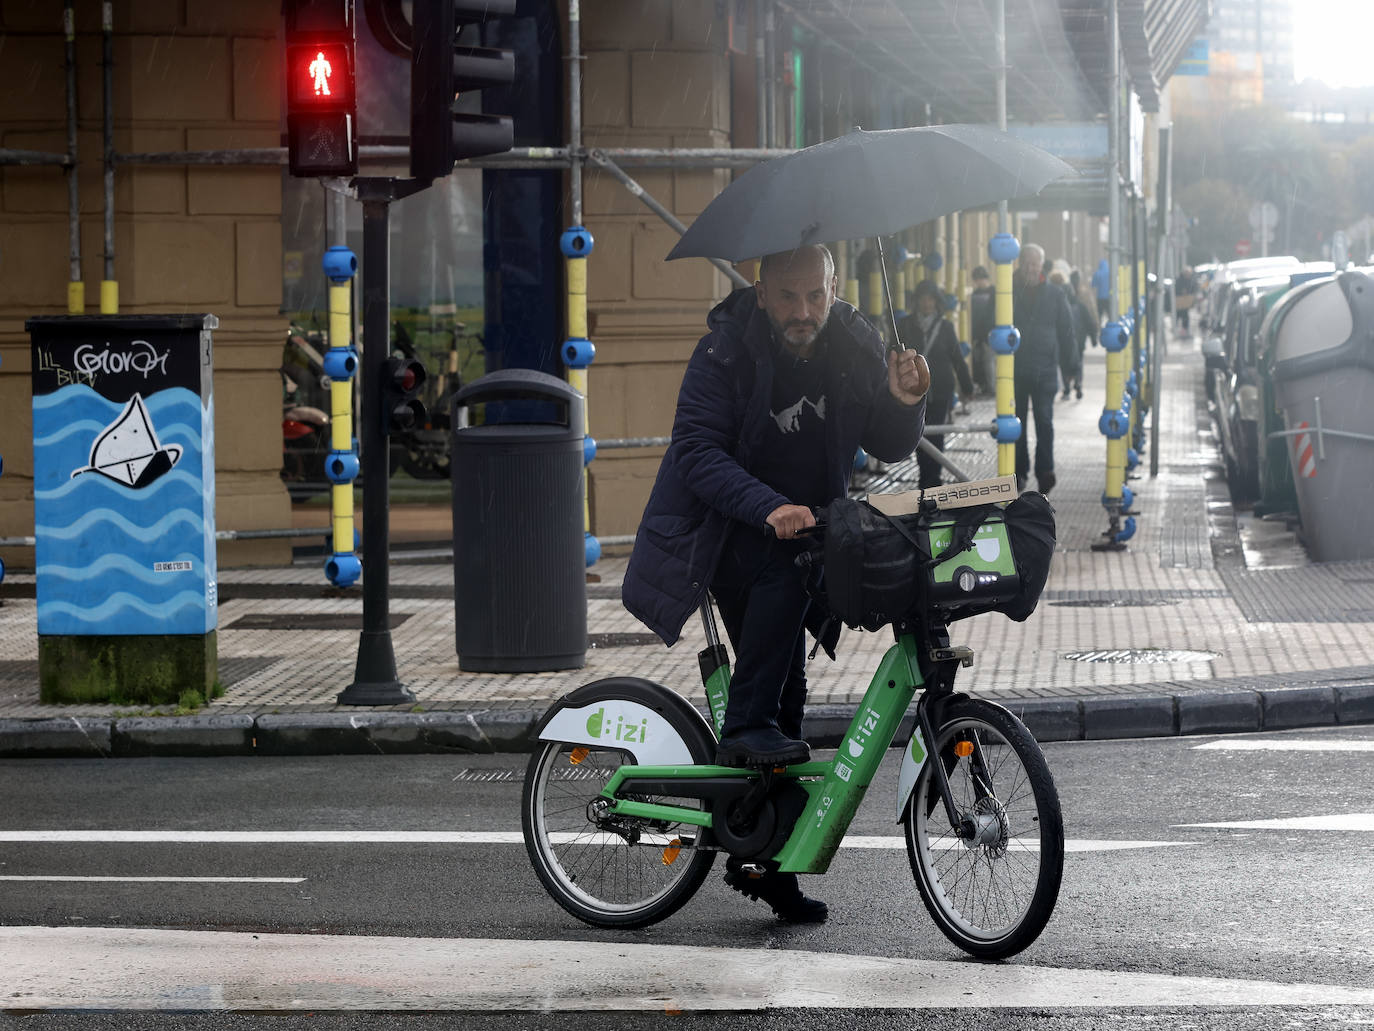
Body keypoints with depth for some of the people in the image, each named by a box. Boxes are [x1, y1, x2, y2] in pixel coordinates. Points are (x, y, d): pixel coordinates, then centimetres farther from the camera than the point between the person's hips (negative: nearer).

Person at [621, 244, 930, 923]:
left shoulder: (854, 346, -5)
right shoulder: (726, 352, -19)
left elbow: (889, 448, -1)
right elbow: (697, 452, -27)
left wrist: (905, 403, -24)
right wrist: (768, 508, -42)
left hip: (801, 531, 5)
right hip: (724, 532, -5)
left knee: (786, 691, 3)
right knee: (787, 570, -36)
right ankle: (745, 728, -28)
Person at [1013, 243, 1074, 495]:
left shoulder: (1054, 294, 5)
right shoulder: (1009, 292, 3)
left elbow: (1066, 330, 11)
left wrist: (1055, 355, 10)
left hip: (1045, 370, -1)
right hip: (1015, 368, 1)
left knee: (1044, 422, -8)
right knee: (1016, 424, 4)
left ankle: (1045, 471, -7)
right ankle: (1019, 471, 12)